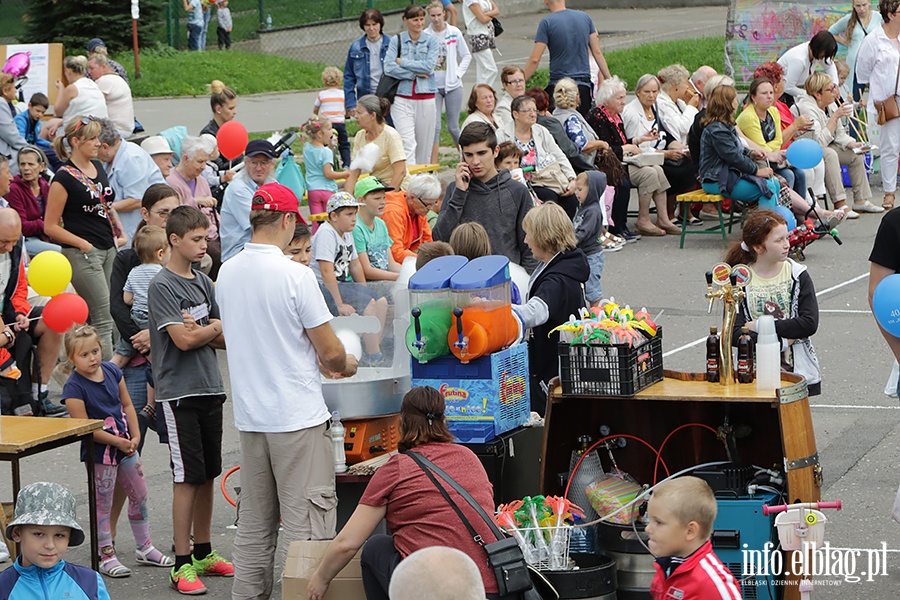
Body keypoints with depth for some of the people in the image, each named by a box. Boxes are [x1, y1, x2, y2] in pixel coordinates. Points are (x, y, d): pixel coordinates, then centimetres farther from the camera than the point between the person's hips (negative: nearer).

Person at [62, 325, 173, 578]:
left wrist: (135, 436, -1)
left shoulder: (111, 371, 2)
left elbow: (127, 405, 10)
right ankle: (106, 557, 10)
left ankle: (145, 548, 28)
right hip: (99, 452, -7)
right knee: (102, 504, 0)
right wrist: (118, 442, -18)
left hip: (125, 445, 7)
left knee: (140, 495, 14)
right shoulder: (74, 388, -17)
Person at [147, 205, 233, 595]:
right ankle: (182, 565, -2)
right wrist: (213, 328, 0)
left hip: (210, 388, 7)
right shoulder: (162, 286, -9)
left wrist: (199, 330, -9)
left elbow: (225, 339, 11)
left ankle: (203, 553, 21)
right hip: (179, 392, -7)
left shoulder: (204, 283, 13)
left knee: (208, 475, 11)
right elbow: (182, 339, -17)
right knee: (187, 478, -6)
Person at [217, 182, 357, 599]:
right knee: (306, 525, -3)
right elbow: (330, 352, -12)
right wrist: (345, 365, 12)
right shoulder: (294, 275, -16)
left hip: (249, 415, 7)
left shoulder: (226, 273, 5)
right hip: (297, 414, -7)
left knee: (253, 524, 14)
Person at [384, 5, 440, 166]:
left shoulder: (431, 41, 5)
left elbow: (429, 66, -8)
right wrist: (414, 74, -10)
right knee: (407, 143, -13)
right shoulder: (397, 41, 4)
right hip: (402, 97, -1)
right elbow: (389, 68, -7)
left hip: (425, 97, 1)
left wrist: (403, 62, -7)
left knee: (424, 144, 6)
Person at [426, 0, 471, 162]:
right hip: (433, 86, -1)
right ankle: (433, 165, -6)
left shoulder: (454, 32, 1)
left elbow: (466, 56, 10)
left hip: (452, 86, 1)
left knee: (453, 127, 5)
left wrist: (458, 73, 1)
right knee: (435, 126, -7)